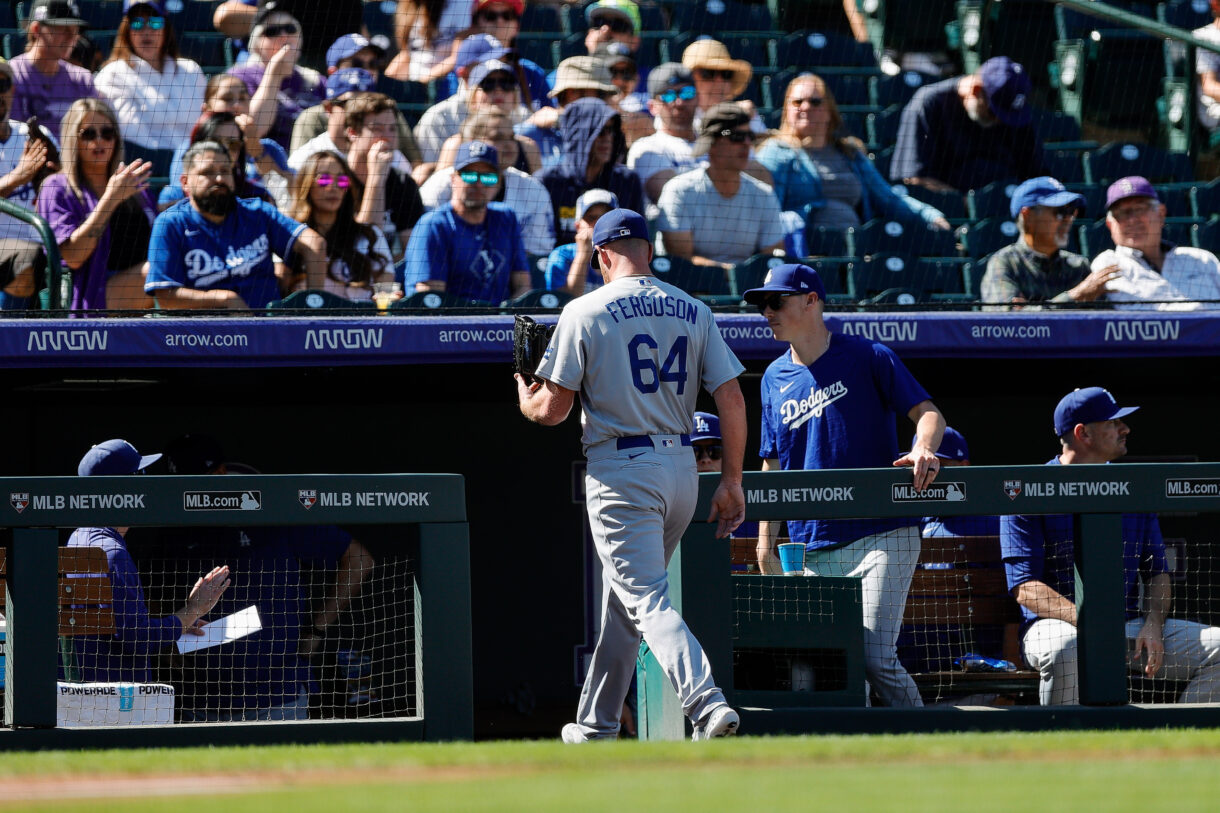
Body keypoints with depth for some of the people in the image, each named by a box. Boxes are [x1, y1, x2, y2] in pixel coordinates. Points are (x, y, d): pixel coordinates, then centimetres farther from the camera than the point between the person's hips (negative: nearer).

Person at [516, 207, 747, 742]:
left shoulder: (585, 312, -5)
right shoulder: (693, 311, 7)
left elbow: (551, 410, -6)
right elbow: (732, 400, 2)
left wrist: (524, 397, 18)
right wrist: (731, 482, 8)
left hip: (620, 472, -6)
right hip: (683, 467, 6)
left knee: (648, 601, -10)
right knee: (622, 599, 19)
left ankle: (708, 707, -29)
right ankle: (597, 726, 28)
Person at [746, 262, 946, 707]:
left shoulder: (866, 357, 2)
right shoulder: (775, 379, 17)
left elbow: (927, 412, -3)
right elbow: (772, 468, 20)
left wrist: (923, 449, -26)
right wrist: (766, 547, 11)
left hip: (882, 537, -5)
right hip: (815, 549, 5)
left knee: (874, 657, -18)